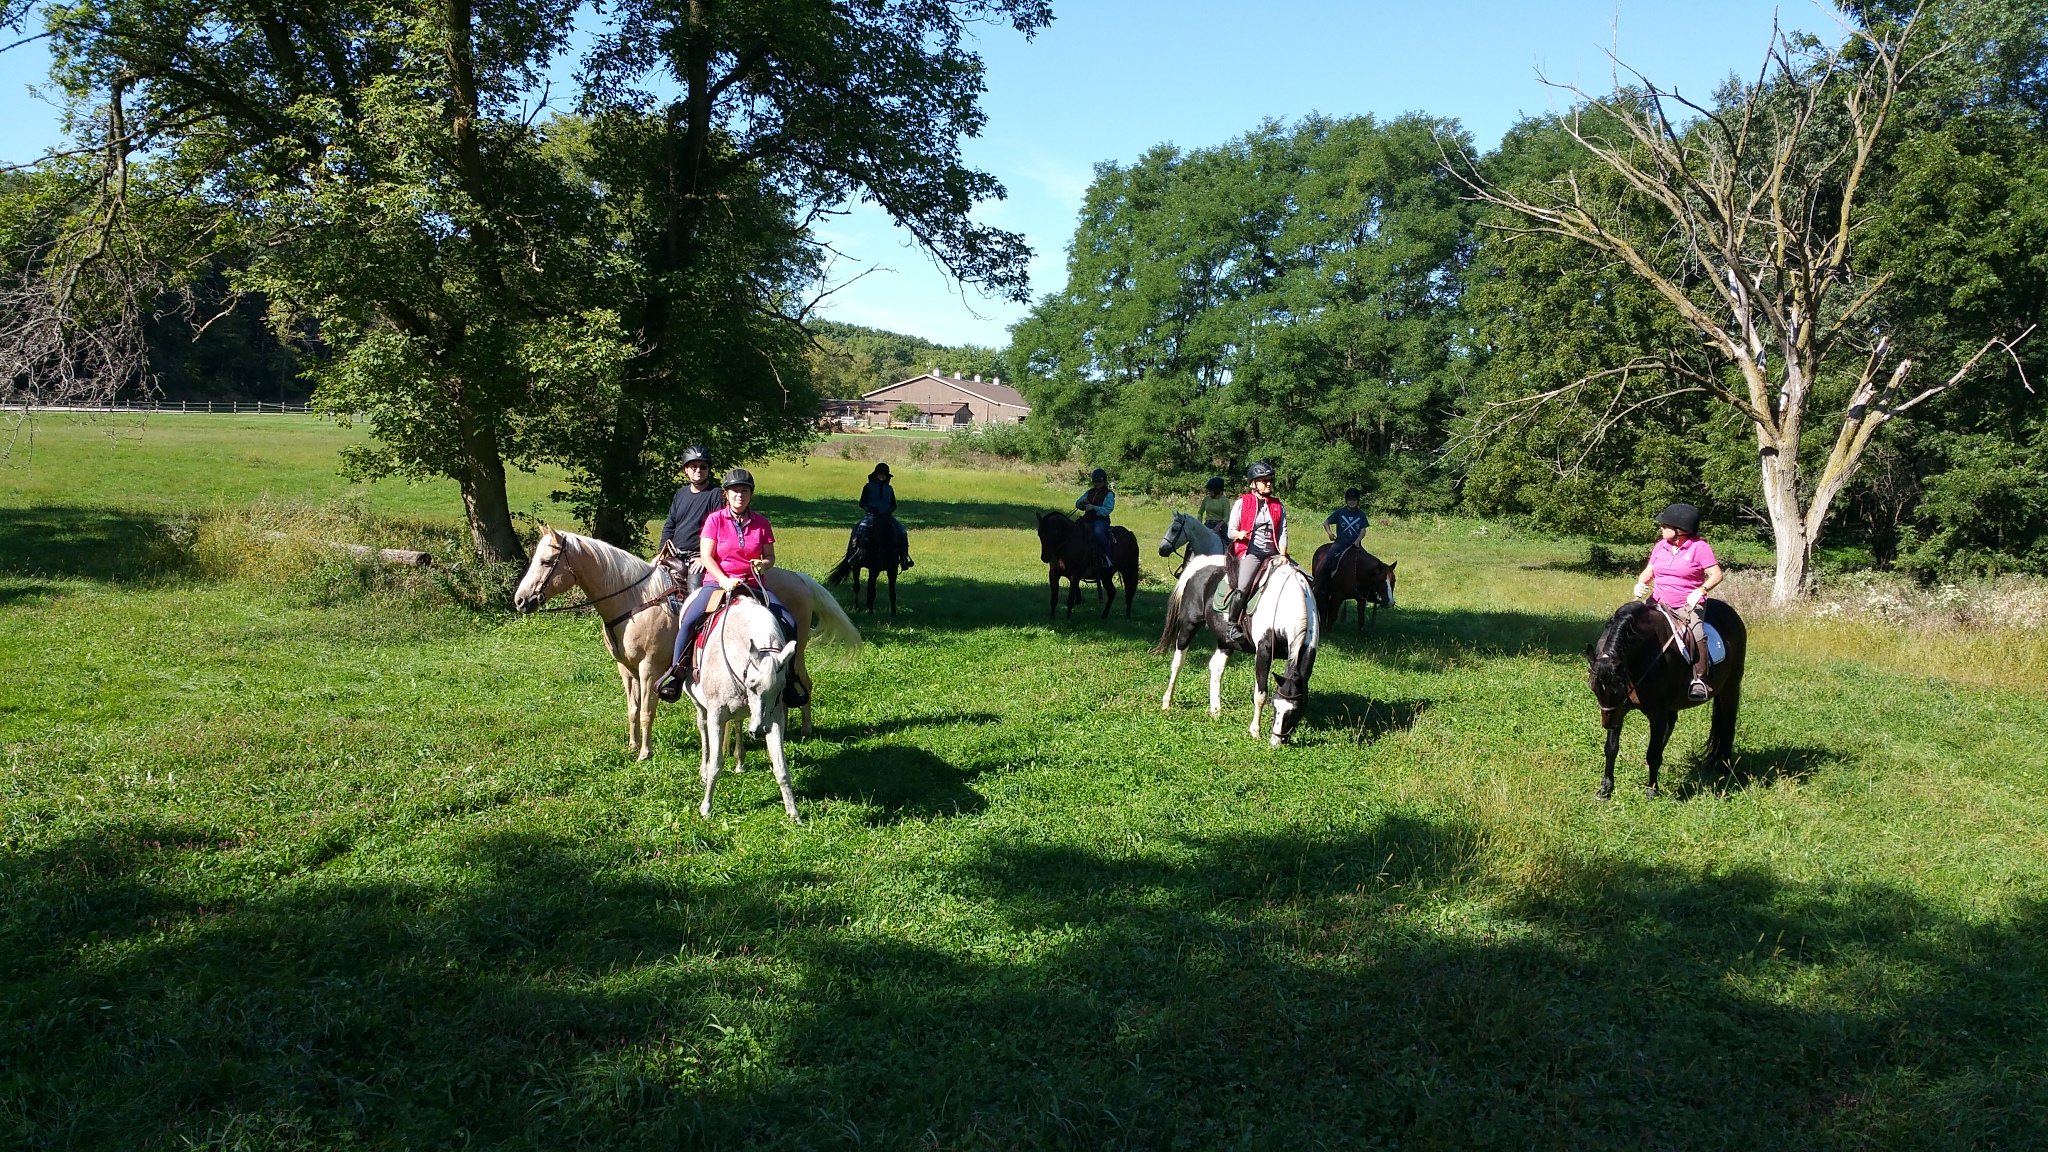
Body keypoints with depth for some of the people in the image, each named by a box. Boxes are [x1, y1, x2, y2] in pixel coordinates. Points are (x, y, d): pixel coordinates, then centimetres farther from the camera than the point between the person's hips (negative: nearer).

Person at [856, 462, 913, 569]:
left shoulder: (889, 489, 16)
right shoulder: (868, 487, 8)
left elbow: (894, 505, 16)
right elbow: (862, 503, 5)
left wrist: (889, 510, -6)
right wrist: (869, 508, -14)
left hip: (886, 516, 3)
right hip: (871, 515, -3)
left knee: (902, 532, -17)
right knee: (861, 529, -33)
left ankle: (904, 556, -10)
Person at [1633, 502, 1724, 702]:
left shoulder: (1699, 547, -5)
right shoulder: (1661, 546, 10)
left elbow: (1716, 575, -8)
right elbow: (1648, 571, 17)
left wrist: (1699, 591, -23)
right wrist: (1640, 584, -4)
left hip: (1687, 604, -5)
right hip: (1659, 603, 5)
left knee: (1697, 632, -30)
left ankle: (1699, 680, -22)